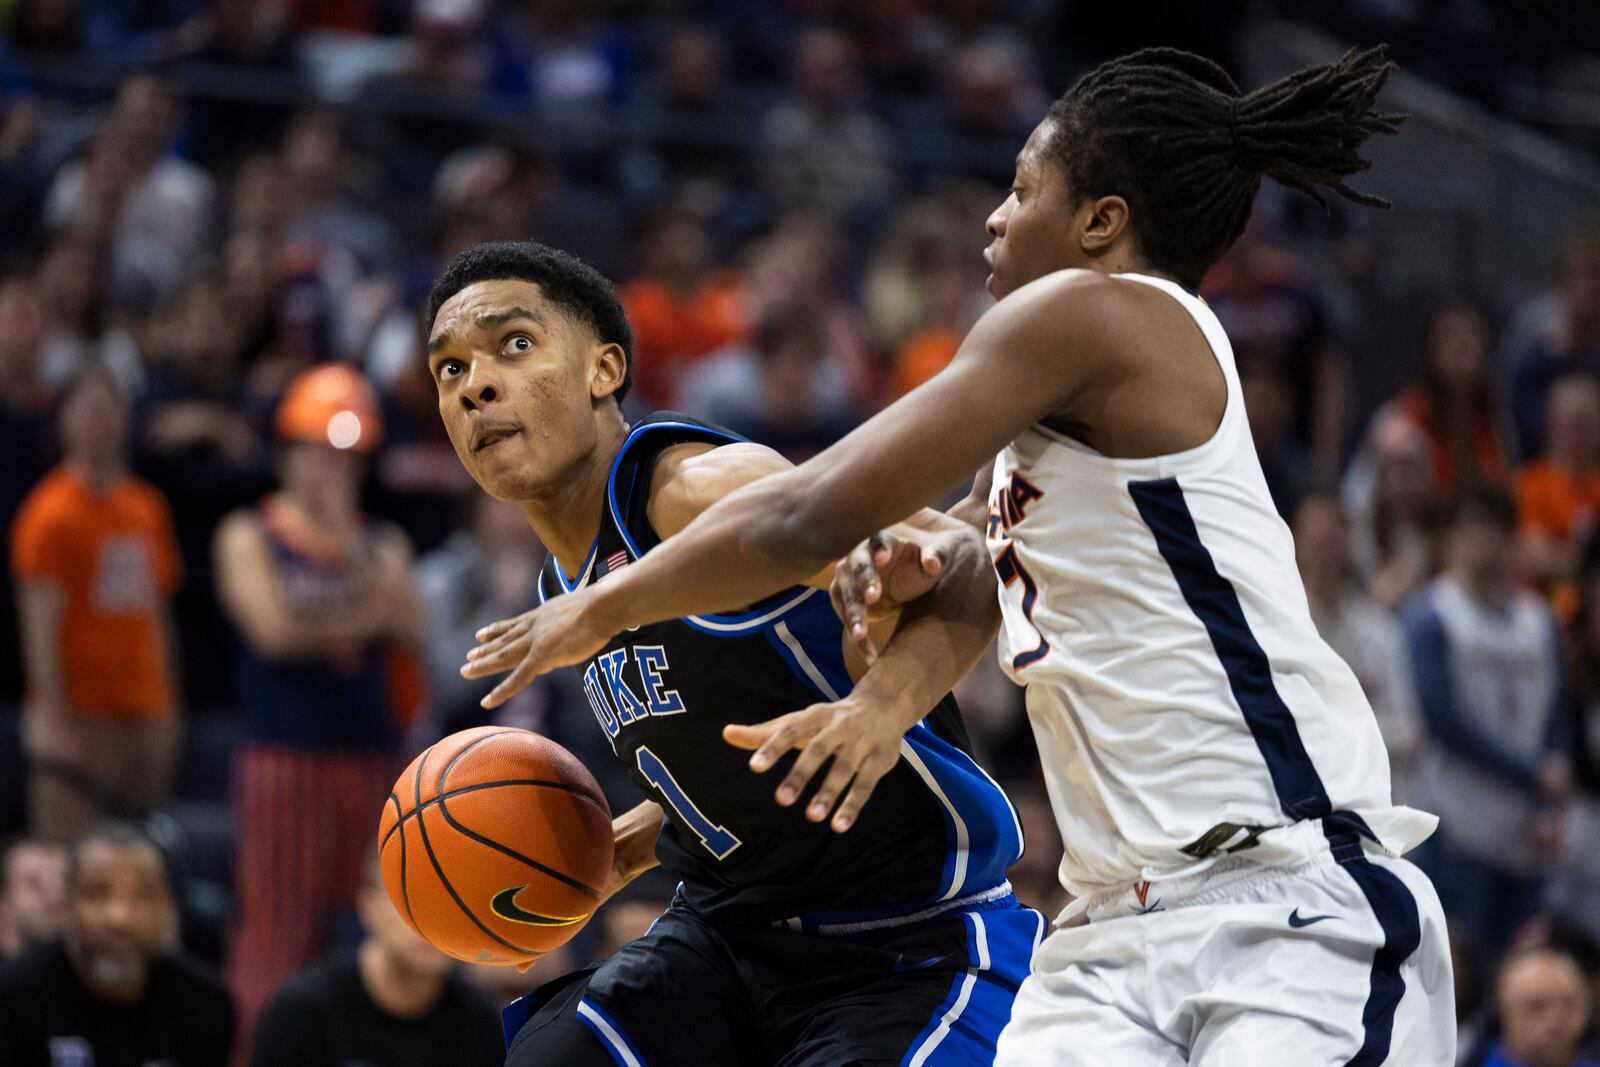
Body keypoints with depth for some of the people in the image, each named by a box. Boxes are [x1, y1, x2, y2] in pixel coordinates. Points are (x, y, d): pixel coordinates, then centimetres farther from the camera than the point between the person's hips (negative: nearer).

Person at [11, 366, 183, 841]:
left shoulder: (147, 507, 13)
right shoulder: (51, 513, -7)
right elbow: (42, 623, -11)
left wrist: (167, 708, 14)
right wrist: (54, 720, -17)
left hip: (144, 714, 6)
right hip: (81, 716, -6)